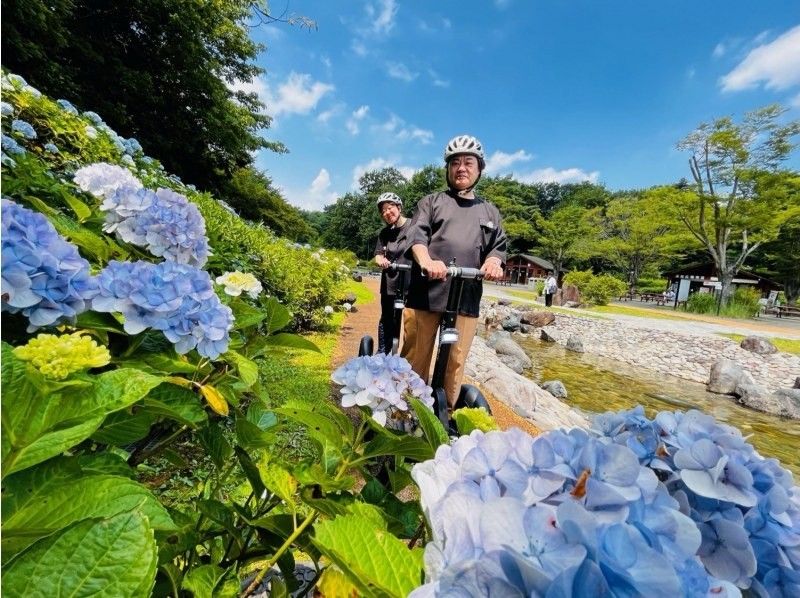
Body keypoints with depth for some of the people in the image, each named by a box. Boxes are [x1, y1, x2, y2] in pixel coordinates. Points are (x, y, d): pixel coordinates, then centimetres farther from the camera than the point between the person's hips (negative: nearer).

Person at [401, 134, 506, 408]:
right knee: (415, 360, 2)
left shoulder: (489, 211, 24)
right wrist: (426, 261, -25)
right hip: (425, 293, -2)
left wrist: (493, 262, -9)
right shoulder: (432, 201, 15)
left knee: (455, 364, 5)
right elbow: (417, 233, -3)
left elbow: (498, 246, 17)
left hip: (466, 299, 2)